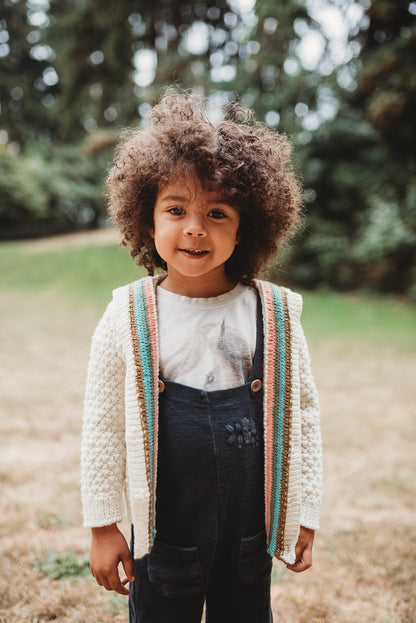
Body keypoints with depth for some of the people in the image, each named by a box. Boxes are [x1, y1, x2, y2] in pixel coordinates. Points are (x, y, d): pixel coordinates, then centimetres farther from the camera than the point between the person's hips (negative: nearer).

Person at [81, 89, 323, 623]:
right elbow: (103, 426, -3)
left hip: (252, 526, 2)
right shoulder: (128, 318, -9)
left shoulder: (277, 315, -6)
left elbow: (302, 415, 2)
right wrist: (103, 525, 0)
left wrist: (304, 516, 5)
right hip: (165, 526, -1)